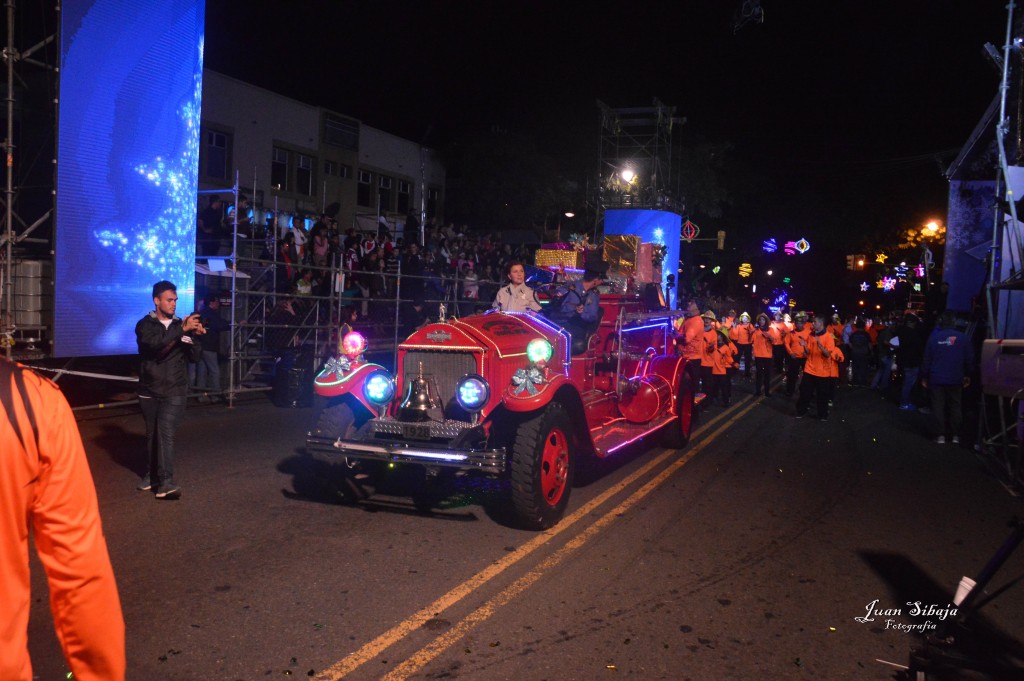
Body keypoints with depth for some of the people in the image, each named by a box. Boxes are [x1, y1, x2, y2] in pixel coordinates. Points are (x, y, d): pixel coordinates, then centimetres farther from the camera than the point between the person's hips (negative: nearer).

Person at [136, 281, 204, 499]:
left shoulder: (181, 325, 6)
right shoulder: (145, 325, 0)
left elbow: (195, 357, 3)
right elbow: (153, 342, -23)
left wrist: (195, 337, -16)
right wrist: (182, 330, -31)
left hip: (174, 392, -1)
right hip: (149, 391, 1)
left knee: (166, 434, -12)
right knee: (152, 434, 13)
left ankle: (165, 482, -16)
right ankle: (151, 474, 30)